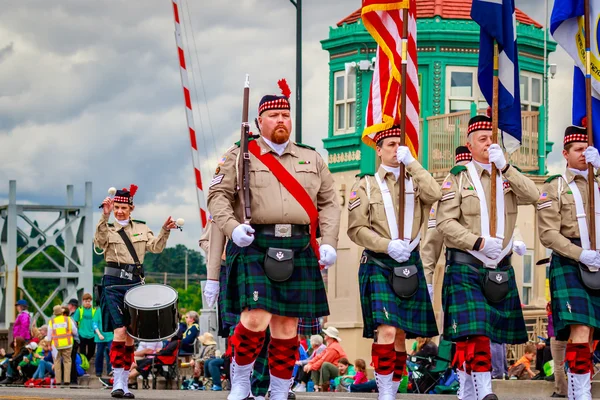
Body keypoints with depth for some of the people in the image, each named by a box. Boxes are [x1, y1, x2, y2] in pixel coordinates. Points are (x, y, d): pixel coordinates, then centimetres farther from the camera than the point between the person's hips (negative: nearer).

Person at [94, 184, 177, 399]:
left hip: (135, 284, 4)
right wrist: (105, 216, -35)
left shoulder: (141, 228, 13)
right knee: (120, 331, -17)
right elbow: (99, 241, -20)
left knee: (130, 337, 5)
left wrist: (165, 230, -15)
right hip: (114, 284, -4)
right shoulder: (107, 228, 2)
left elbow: (155, 247, 2)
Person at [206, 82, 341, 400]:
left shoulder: (311, 159, 17)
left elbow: (329, 203, 15)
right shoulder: (240, 156, 7)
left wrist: (328, 243, 1)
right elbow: (219, 195, 2)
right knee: (255, 319, -16)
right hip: (255, 246, -3)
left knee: (287, 326, 3)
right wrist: (232, 227, -17)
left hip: (298, 251, 3)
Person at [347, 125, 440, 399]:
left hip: (410, 265, 4)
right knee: (386, 331, -18)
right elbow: (356, 229, -3)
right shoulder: (366, 186, 4)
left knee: (400, 335, 6)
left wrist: (411, 162, -9)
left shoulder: (414, 181, 13)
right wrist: (388, 246, -16)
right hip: (379, 265, -4)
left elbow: (434, 195, -10)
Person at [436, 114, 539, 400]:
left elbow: (532, 196, -9)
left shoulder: (508, 176, 11)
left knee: (489, 333, 8)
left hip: (500, 268, 4)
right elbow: (445, 222, -9)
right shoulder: (458, 178, -1)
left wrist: (504, 166, -19)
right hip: (466, 266, -4)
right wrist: (479, 243, -19)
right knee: (472, 331, -15)